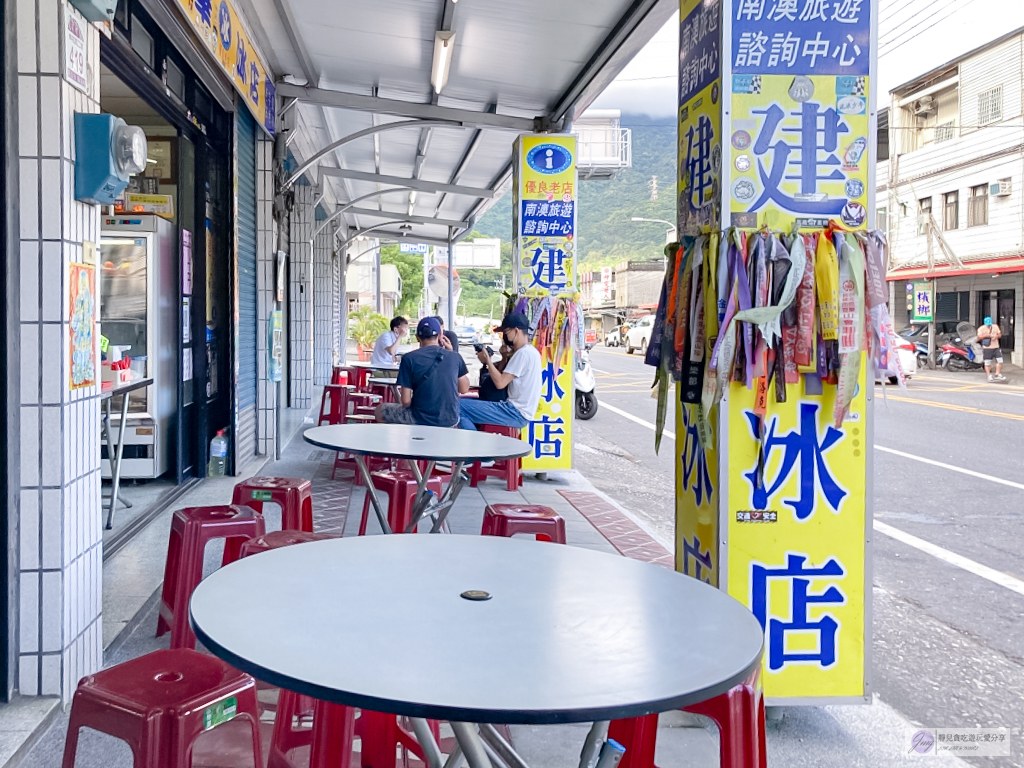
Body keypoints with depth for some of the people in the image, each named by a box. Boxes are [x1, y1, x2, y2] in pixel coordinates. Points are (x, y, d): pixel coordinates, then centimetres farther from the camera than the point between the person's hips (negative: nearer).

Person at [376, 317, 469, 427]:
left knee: (380, 410, 21)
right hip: (450, 421, 3)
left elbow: (406, 401, -11)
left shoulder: (409, 358, -9)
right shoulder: (455, 357, -4)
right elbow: (464, 389, 9)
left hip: (420, 420, -3)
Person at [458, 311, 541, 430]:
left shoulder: (523, 353, -16)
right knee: (468, 402, 23)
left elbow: (500, 383, -19)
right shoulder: (530, 351, 15)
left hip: (516, 414, -11)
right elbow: (504, 378, 18)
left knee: (459, 406, -14)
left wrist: (487, 360, -8)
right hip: (518, 410, 11)